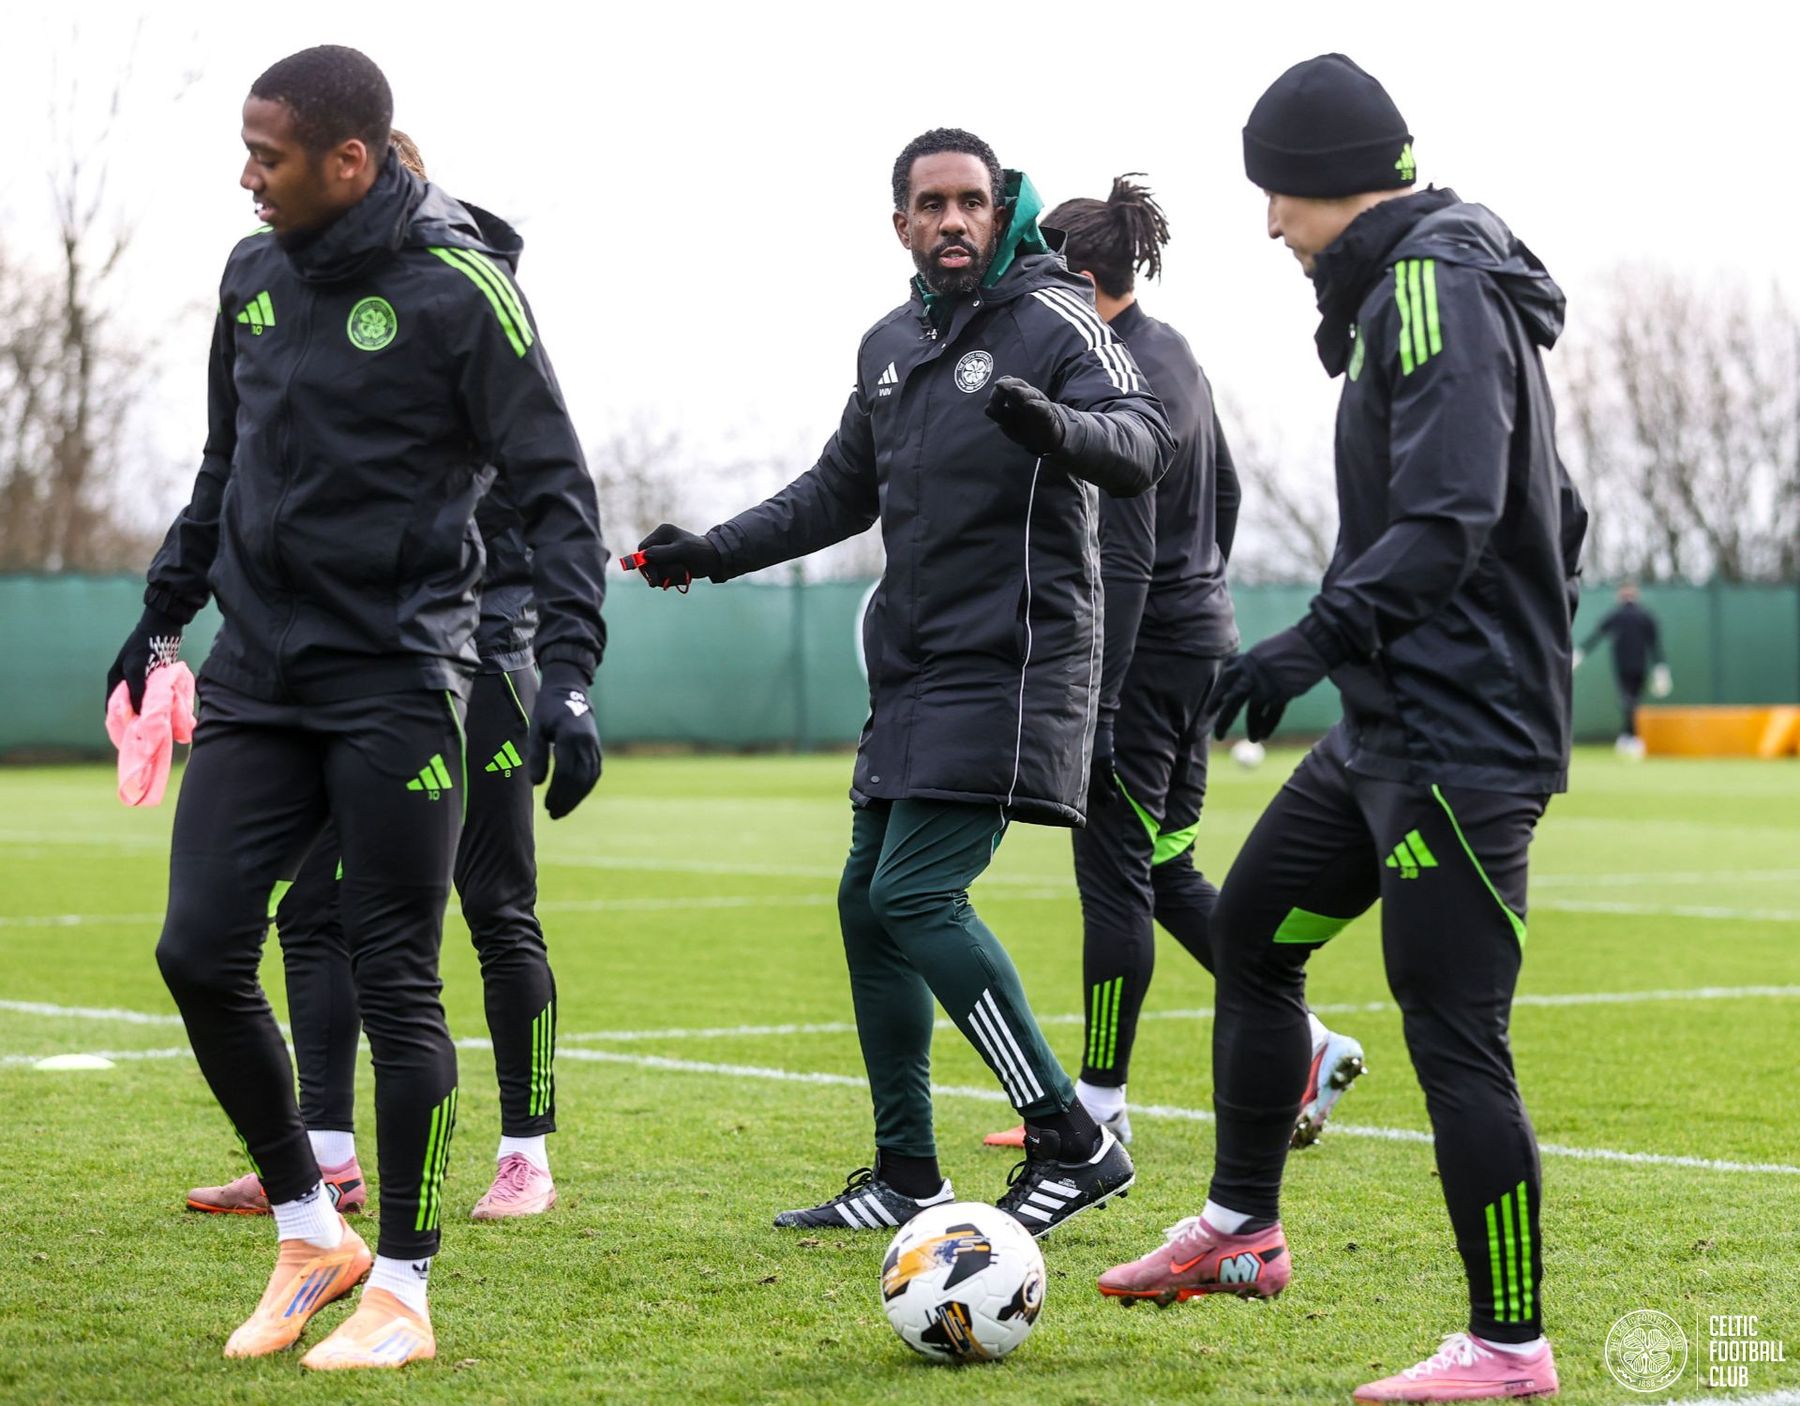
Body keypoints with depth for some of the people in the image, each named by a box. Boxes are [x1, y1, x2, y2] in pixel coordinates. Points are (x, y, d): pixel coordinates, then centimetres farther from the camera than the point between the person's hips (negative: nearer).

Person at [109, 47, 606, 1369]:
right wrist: (167, 608, 25)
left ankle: (403, 1289, 11)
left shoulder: (457, 287, -11)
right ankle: (309, 1232, 17)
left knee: (397, 982, -2)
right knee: (201, 950, -2)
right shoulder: (254, 273, 9)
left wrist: (571, 676, -19)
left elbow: (557, 491, -10)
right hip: (258, 669, 6)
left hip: (398, 679, -6)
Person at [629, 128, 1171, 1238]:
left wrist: (1061, 427, -42)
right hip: (915, 669, 8)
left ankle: (1073, 1144, -10)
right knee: (868, 904, 7)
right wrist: (716, 551, 21)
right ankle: (906, 1178, 15)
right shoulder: (891, 345, 15)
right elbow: (840, 491, 28)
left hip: (1010, 665, -8)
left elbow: (1144, 440, -22)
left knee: (918, 897, -17)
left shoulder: (1052, 320, -7)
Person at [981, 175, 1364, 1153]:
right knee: (1166, 871, 15)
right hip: (1201, 641, 10)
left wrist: (1095, 711, -23)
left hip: (1145, 657, -10)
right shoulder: (1172, 353, 10)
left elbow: (1123, 560, -23)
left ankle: (1100, 1102, 9)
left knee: (1113, 874, 0)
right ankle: (1304, 1043, 10)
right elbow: (1223, 494, 21)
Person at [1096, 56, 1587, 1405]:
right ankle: (1242, 1228, 30)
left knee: (1454, 1031, -7)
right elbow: (1554, 514, 21)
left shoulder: (1435, 287, -15)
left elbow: (1447, 519, -26)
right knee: (1251, 931, 19)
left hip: (1461, 740, -11)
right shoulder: (1419, 285, 16)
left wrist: (1321, 638, -32)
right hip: (1392, 729, 11)